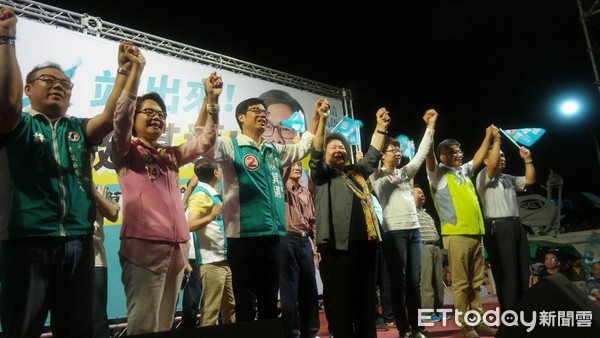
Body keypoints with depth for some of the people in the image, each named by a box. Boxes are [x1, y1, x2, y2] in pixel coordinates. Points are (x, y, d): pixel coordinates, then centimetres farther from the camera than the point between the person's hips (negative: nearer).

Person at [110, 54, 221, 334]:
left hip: (176, 248, 6)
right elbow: (121, 116, -12)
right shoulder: (126, 151, 5)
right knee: (144, 326, -6)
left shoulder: (170, 155, 20)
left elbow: (205, 141, 16)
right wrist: (136, 70, -15)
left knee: (164, 326, 12)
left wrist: (211, 99, 10)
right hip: (143, 246, -6)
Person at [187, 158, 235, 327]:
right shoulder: (201, 194, -12)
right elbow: (189, 225, -23)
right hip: (211, 261, -9)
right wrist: (211, 216, -31)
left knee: (231, 307, 17)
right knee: (210, 311, -1)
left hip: (225, 259, 9)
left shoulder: (215, 194, 14)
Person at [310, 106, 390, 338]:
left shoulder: (357, 172, 25)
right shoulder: (322, 174, 9)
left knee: (366, 298, 12)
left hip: (365, 242, 5)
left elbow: (373, 155, 25)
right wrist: (322, 121, -14)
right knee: (339, 300, 0)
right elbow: (315, 155, -6)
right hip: (337, 245, -5)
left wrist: (381, 127, 19)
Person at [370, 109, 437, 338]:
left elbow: (421, 153, 16)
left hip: (414, 229, 6)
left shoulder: (405, 172, 18)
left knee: (414, 281, 9)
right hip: (393, 232, -6)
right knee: (398, 281, 0)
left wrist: (430, 126, 12)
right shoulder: (377, 175, 3)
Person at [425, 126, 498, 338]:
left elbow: (478, 158, 35)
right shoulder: (438, 172, 1)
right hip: (456, 235, -7)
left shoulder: (464, 171, 20)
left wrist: (488, 136, 35)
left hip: (476, 233, 7)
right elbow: (429, 154, -15)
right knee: (461, 283, -3)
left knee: (476, 282, 11)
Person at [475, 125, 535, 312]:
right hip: (498, 228, -8)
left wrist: (527, 160, 9)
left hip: (516, 227, 8)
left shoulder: (510, 179, 24)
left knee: (523, 272, 7)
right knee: (507, 274, -7)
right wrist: (496, 139, -12)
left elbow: (530, 180, 18)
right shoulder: (483, 177, 1)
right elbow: (492, 165, -17)